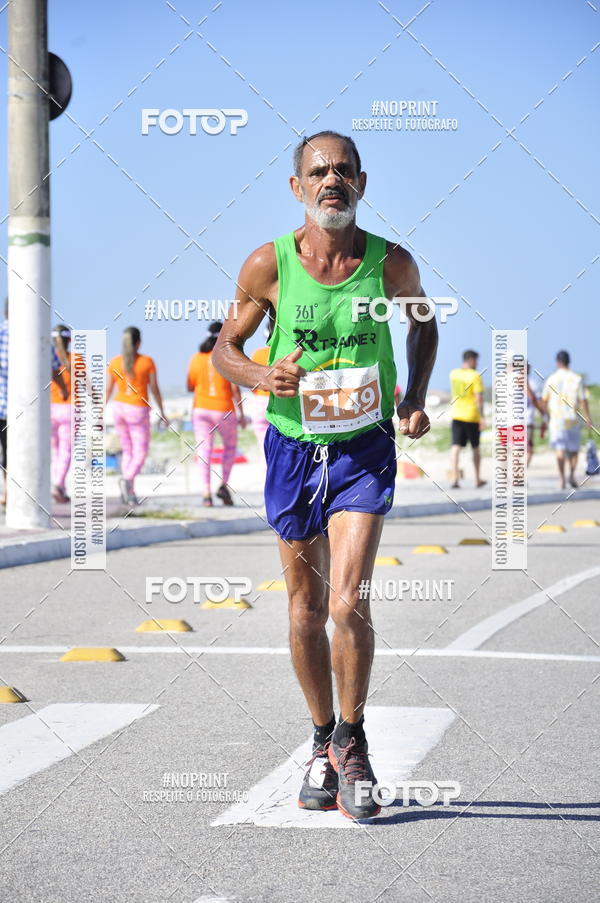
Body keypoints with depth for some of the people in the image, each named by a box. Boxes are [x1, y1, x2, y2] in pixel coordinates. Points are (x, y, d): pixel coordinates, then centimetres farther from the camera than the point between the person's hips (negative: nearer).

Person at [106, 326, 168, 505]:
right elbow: (155, 389, -6)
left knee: (128, 452, 16)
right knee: (140, 455, 1)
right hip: (138, 412, -4)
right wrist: (162, 413, 4)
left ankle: (130, 493, 8)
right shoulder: (147, 361, -9)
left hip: (120, 408, 4)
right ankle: (127, 480, -28)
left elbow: (107, 390, 0)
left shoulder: (114, 362, 0)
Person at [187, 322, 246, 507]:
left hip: (201, 409, 2)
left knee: (204, 451, 0)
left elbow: (190, 387, 9)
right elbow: (235, 389, -10)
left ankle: (206, 493, -13)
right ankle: (224, 486, 7)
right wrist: (241, 414, -4)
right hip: (224, 410, -2)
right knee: (230, 446, 19)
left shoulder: (196, 358, 3)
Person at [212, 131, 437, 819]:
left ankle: (352, 743, 4)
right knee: (306, 612, 8)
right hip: (294, 446, 1)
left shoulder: (391, 264, -6)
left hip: (365, 448, -1)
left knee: (348, 602, -15)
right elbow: (225, 347, 4)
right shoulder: (268, 264, -7)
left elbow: (422, 322, 15)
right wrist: (261, 377, -17)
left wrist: (415, 398, 1)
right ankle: (323, 744, 27)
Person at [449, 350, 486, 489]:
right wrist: (482, 417, -17)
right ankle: (477, 479, 23)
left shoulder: (453, 374, 6)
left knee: (456, 446, -5)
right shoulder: (475, 376, -11)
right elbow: (479, 398, -17)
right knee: (475, 448, 12)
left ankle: (454, 478, -20)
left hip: (456, 415, 4)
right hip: (472, 416, -4)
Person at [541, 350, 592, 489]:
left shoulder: (551, 379, -1)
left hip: (556, 419, 0)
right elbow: (583, 401, -6)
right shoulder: (577, 379, -3)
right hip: (573, 419, 0)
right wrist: (588, 418, 1)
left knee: (560, 449, -2)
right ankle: (572, 475, 0)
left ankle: (562, 478, -13)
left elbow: (544, 400, 5)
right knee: (574, 448, 13)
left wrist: (547, 414, 22)